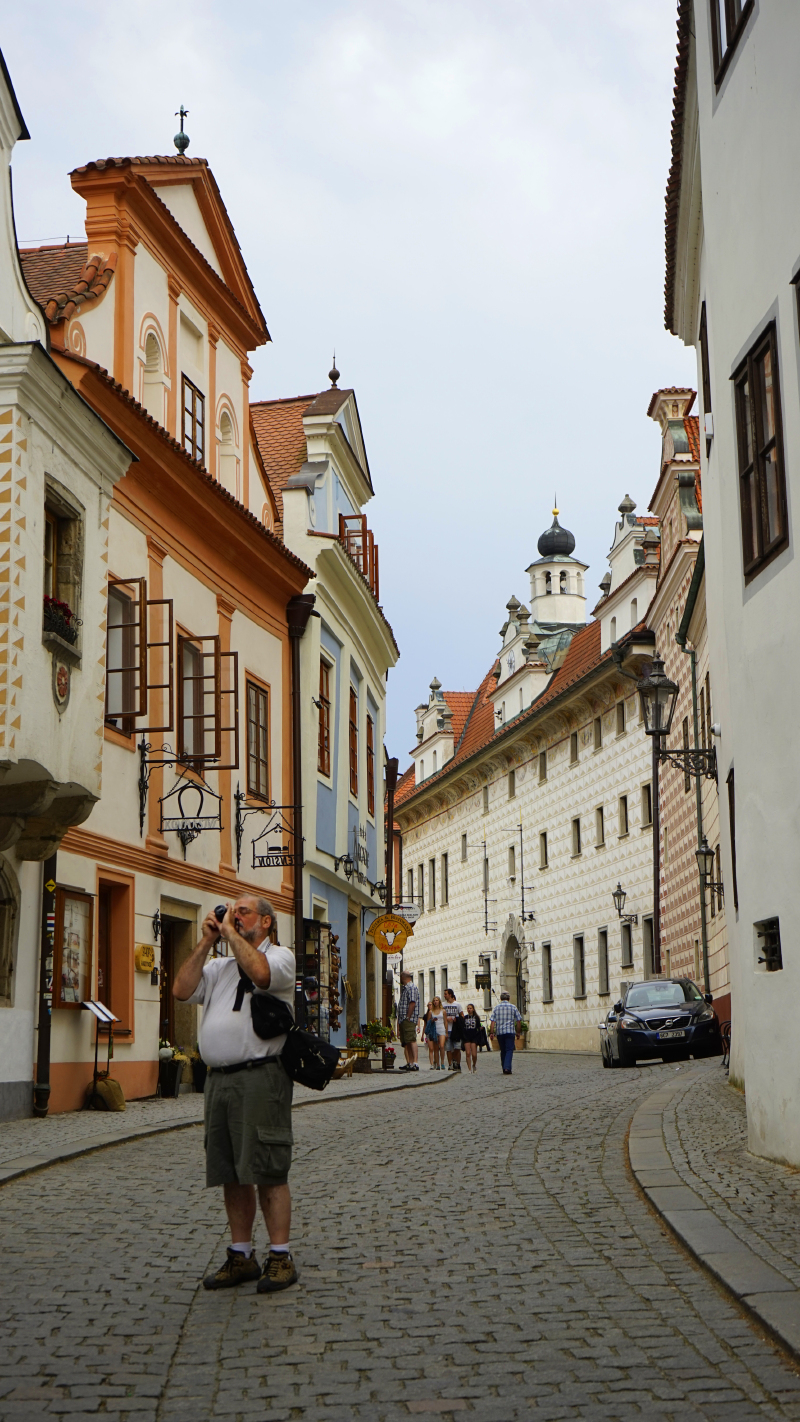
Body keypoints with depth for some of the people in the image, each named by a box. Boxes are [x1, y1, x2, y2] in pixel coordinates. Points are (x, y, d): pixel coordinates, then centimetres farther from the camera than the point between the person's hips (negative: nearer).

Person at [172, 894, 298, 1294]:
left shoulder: (280, 956, 3)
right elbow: (181, 990, 7)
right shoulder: (218, 967, 22)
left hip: (260, 1077, -7)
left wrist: (230, 931, -8)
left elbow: (261, 973, -20)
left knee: (267, 1171, -7)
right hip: (218, 1078, 7)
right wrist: (207, 941, 7)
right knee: (230, 1173, 9)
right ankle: (241, 1257, 17)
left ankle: (280, 1257, -2)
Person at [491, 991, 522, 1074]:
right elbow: (518, 1020, 3)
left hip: (499, 1032, 2)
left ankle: (504, 1069, 16)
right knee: (509, 1050, -3)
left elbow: (493, 1021, -1)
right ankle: (507, 1068, -20)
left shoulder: (497, 1008, 5)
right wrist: (518, 1032, 12)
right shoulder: (513, 1007, 2)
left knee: (503, 1051, 13)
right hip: (510, 1031, -2)